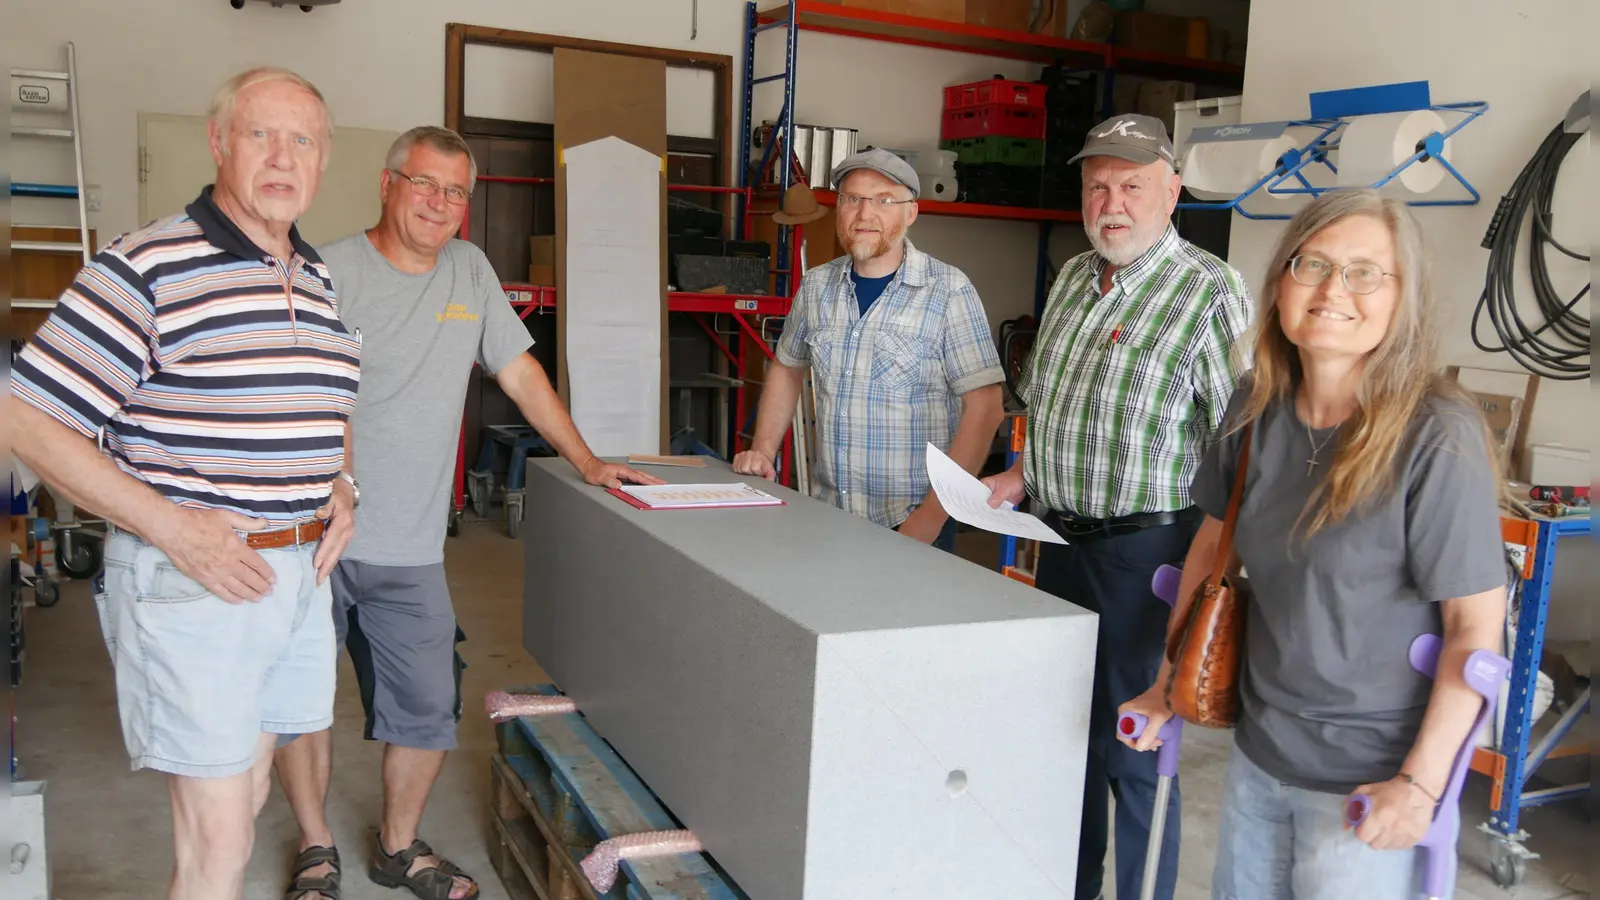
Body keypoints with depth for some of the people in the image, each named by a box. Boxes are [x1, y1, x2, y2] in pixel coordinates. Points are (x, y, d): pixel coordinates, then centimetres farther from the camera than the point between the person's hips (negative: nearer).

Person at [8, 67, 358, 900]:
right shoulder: (146, 268, -12)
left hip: (298, 572, 7)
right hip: (188, 577, -7)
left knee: (247, 796, 19)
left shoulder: (321, 280, 11)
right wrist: (169, 526, -19)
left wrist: (340, 488, 7)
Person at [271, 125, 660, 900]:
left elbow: (519, 372, 14)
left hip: (408, 550, 4)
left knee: (428, 712, 7)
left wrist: (586, 462, 12)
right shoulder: (331, 272, -7)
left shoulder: (468, 269, 8)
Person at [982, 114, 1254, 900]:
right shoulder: (1072, 279, 10)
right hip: (1062, 541, 8)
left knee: (1132, 749, 3)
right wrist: (1021, 474, 8)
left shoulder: (1210, 292, -13)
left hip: (1145, 551, -7)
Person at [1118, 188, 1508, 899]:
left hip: (1369, 777, -5)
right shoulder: (1257, 408, -3)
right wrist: (1167, 686, 8)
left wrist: (1422, 782, -18)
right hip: (1259, 749, 5)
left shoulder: (1437, 437, -19)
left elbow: (1477, 626, -15)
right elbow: (1213, 545, 8)